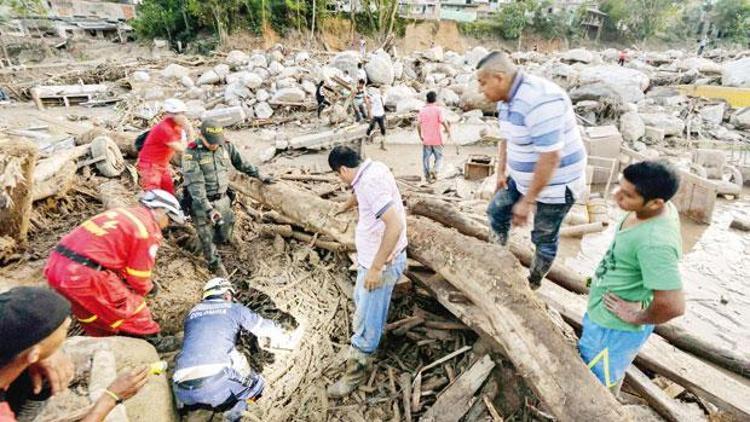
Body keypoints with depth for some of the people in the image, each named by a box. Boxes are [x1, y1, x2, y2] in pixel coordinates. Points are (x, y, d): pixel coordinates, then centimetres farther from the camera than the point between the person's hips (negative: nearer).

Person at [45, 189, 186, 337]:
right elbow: (138, 277, -1)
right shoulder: (148, 231, -8)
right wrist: (148, 288, 20)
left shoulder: (123, 213, 16)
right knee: (131, 310, 10)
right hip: (84, 274, -9)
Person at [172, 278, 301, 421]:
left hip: (183, 389, 5)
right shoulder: (234, 308, 14)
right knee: (256, 384, 20)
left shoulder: (191, 313, 25)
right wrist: (289, 339, 38)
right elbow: (266, 328, 21)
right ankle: (234, 408, -3)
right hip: (217, 379, -5)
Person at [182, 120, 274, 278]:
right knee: (208, 239, 7)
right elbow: (195, 184, -26)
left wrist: (259, 176, 15)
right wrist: (208, 209, -32)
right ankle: (215, 265, 27)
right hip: (202, 203, -4)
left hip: (223, 200, 5)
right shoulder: (192, 154, -20)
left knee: (224, 236, 15)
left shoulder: (226, 146, -4)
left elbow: (241, 162, 11)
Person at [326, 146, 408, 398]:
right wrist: (345, 206, 47)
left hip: (382, 263, -10)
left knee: (367, 321, 6)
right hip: (371, 256, 10)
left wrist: (375, 268, -30)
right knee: (361, 300, 31)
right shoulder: (371, 169, 2)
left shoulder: (370, 182, -28)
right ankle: (361, 333, 56)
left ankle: (356, 373, 24)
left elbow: (395, 225, -37)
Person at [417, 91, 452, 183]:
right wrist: (449, 132, 1)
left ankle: (427, 176, 13)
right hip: (437, 139, -2)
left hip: (426, 140, 2)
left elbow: (418, 124, 0)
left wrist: (420, 136, 13)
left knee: (426, 158, 12)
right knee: (439, 157, 12)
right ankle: (435, 170, -12)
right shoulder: (438, 109, -9)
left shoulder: (422, 110, 1)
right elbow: (444, 122, -14)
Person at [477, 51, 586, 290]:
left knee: (544, 239, 7)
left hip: (556, 184, -9)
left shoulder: (539, 101, -31)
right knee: (497, 211, 16)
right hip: (523, 178, 9)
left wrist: (527, 201, -25)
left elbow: (550, 158, -32)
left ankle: (532, 286, 29)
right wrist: (501, 171, 11)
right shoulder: (506, 99, 0)